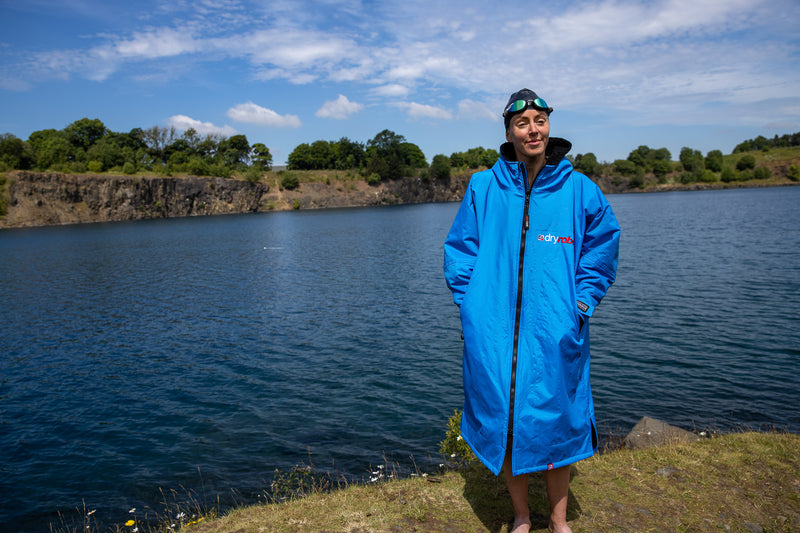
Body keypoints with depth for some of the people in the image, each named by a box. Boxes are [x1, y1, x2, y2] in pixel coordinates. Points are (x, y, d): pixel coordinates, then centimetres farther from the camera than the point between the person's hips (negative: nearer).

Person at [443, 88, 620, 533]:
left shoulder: (579, 189, 3)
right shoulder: (483, 188, 4)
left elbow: (601, 247, 9)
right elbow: (460, 250, 9)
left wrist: (581, 305, 0)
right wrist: (471, 304, -1)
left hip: (556, 333, 0)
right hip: (494, 333, 1)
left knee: (556, 422, 9)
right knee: (505, 423, 10)